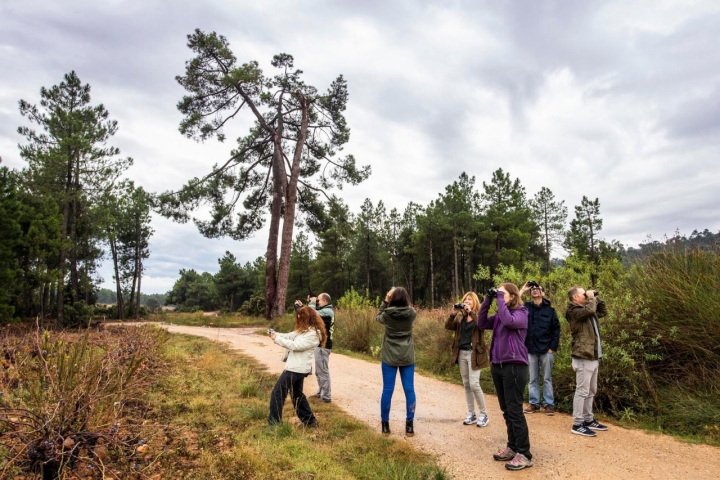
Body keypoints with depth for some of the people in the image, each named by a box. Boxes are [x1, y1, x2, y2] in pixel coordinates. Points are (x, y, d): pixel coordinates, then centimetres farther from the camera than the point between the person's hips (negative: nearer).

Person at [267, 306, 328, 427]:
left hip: (296, 368, -10)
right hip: (298, 368, 10)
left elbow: (295, 345, -24)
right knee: (297, 394, 20)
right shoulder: (304, 330, 11)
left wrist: (277, 339, -19)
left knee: (277, 393, -3)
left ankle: (274, 423, 4)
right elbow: (289, 336, 11)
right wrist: (276, 334, -5)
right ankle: (309, 420, 29)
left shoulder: (313, 334, -20)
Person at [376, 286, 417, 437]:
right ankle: (409, 426, 13)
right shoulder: (412, 313, -8)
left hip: (389, 357, -1)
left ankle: (385, 425, 14)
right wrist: (402, 296, 10)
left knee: (387, 390, 6)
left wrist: (385, 301, 9)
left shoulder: (387, 313, -11)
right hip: (407, 357, 1)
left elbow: (378, 318, 11)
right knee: (409, 390, 8)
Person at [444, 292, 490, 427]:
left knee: (474, 384, -9)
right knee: (466, 384, 10)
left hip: (474, 353, -5)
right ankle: (471, 414, 19)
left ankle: (483, 414, 6)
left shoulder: (479, 315, -3)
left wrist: (471, 312, -26)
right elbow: (448, 326, -1)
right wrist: (453, 314, -14)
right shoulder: (460, 317, 10)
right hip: (461, 353, 5)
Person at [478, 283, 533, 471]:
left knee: (515, 410, -3)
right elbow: (481, 323, 3)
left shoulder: (521, 313, -8)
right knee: (506, 410, 14)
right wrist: (487, 300, -2)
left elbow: (508, 321, -28)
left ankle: (524, 455, 7)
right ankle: (512, 447, 26)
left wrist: (500, 299, -18)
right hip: (497, 365, 7)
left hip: (514, 366, -7)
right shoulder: (499, 315, 11)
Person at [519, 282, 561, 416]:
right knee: (533, 379, 10)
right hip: (530, 350, 1)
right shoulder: (526, 307, 3)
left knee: (547, 379, 7)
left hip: (546, 350, -1)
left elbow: (556, 330, 1)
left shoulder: (550, 310, 1)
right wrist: (522, 290, -10)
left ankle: (548, 404, 16)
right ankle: (534, 403, 19)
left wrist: (553, 348, -5)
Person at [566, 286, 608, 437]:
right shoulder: (574, 312, -13)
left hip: (593, 357, 10)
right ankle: (577, 424, -1)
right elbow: (590, 310, -31)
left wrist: (596, 298, 14)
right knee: (582, 391, -6)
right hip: (583, 358, -10)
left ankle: (588, 420, 27)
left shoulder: (587, 311, 17)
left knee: (591, 392, 17)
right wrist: (591, 298, -12)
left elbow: (603, 311, 29)